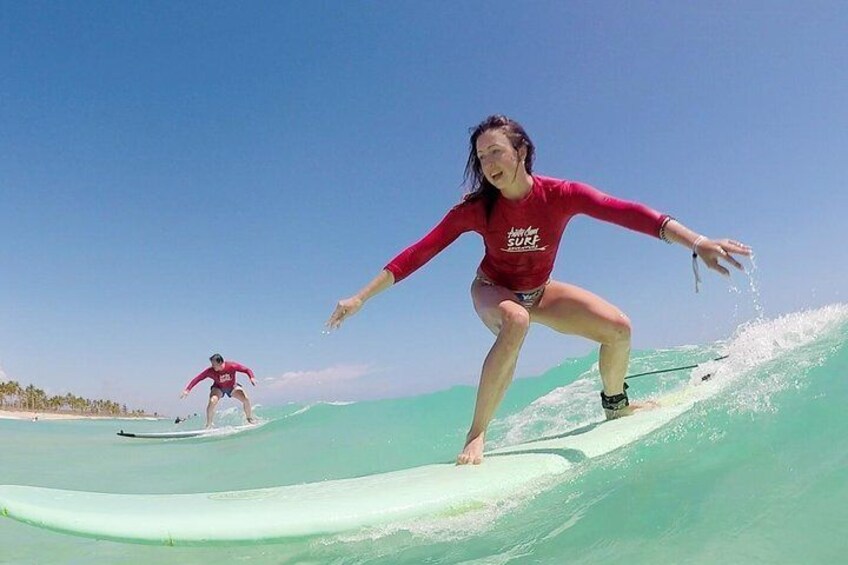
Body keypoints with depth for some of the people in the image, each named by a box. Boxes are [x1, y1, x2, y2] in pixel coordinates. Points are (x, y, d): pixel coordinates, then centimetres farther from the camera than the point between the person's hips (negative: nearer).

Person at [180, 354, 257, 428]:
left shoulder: (232, 366, -32)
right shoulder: (210, 371, -29)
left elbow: (247, 370, -26)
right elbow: (197, 379, -27)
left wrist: (252, 378, -44)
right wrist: (187, 389, -34)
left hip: (232, 387, 0)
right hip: (219, 388, 0)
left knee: (246, 399, -16)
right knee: (212, 401, -29)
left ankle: (250, 419, 11)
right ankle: (208, 425, -9)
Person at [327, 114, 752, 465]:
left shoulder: (560, 195, -24)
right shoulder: (476, 208, -24)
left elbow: (627, 212, -36)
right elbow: (421, 251, -25)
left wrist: (698, 242, -48)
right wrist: (361, 297, -27)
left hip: (540, 292, 3)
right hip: (493, 292, -3)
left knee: (619, 328, -11)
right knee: (516, 322, -39)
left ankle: (615, 404, 21)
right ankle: (476, 435, -29)